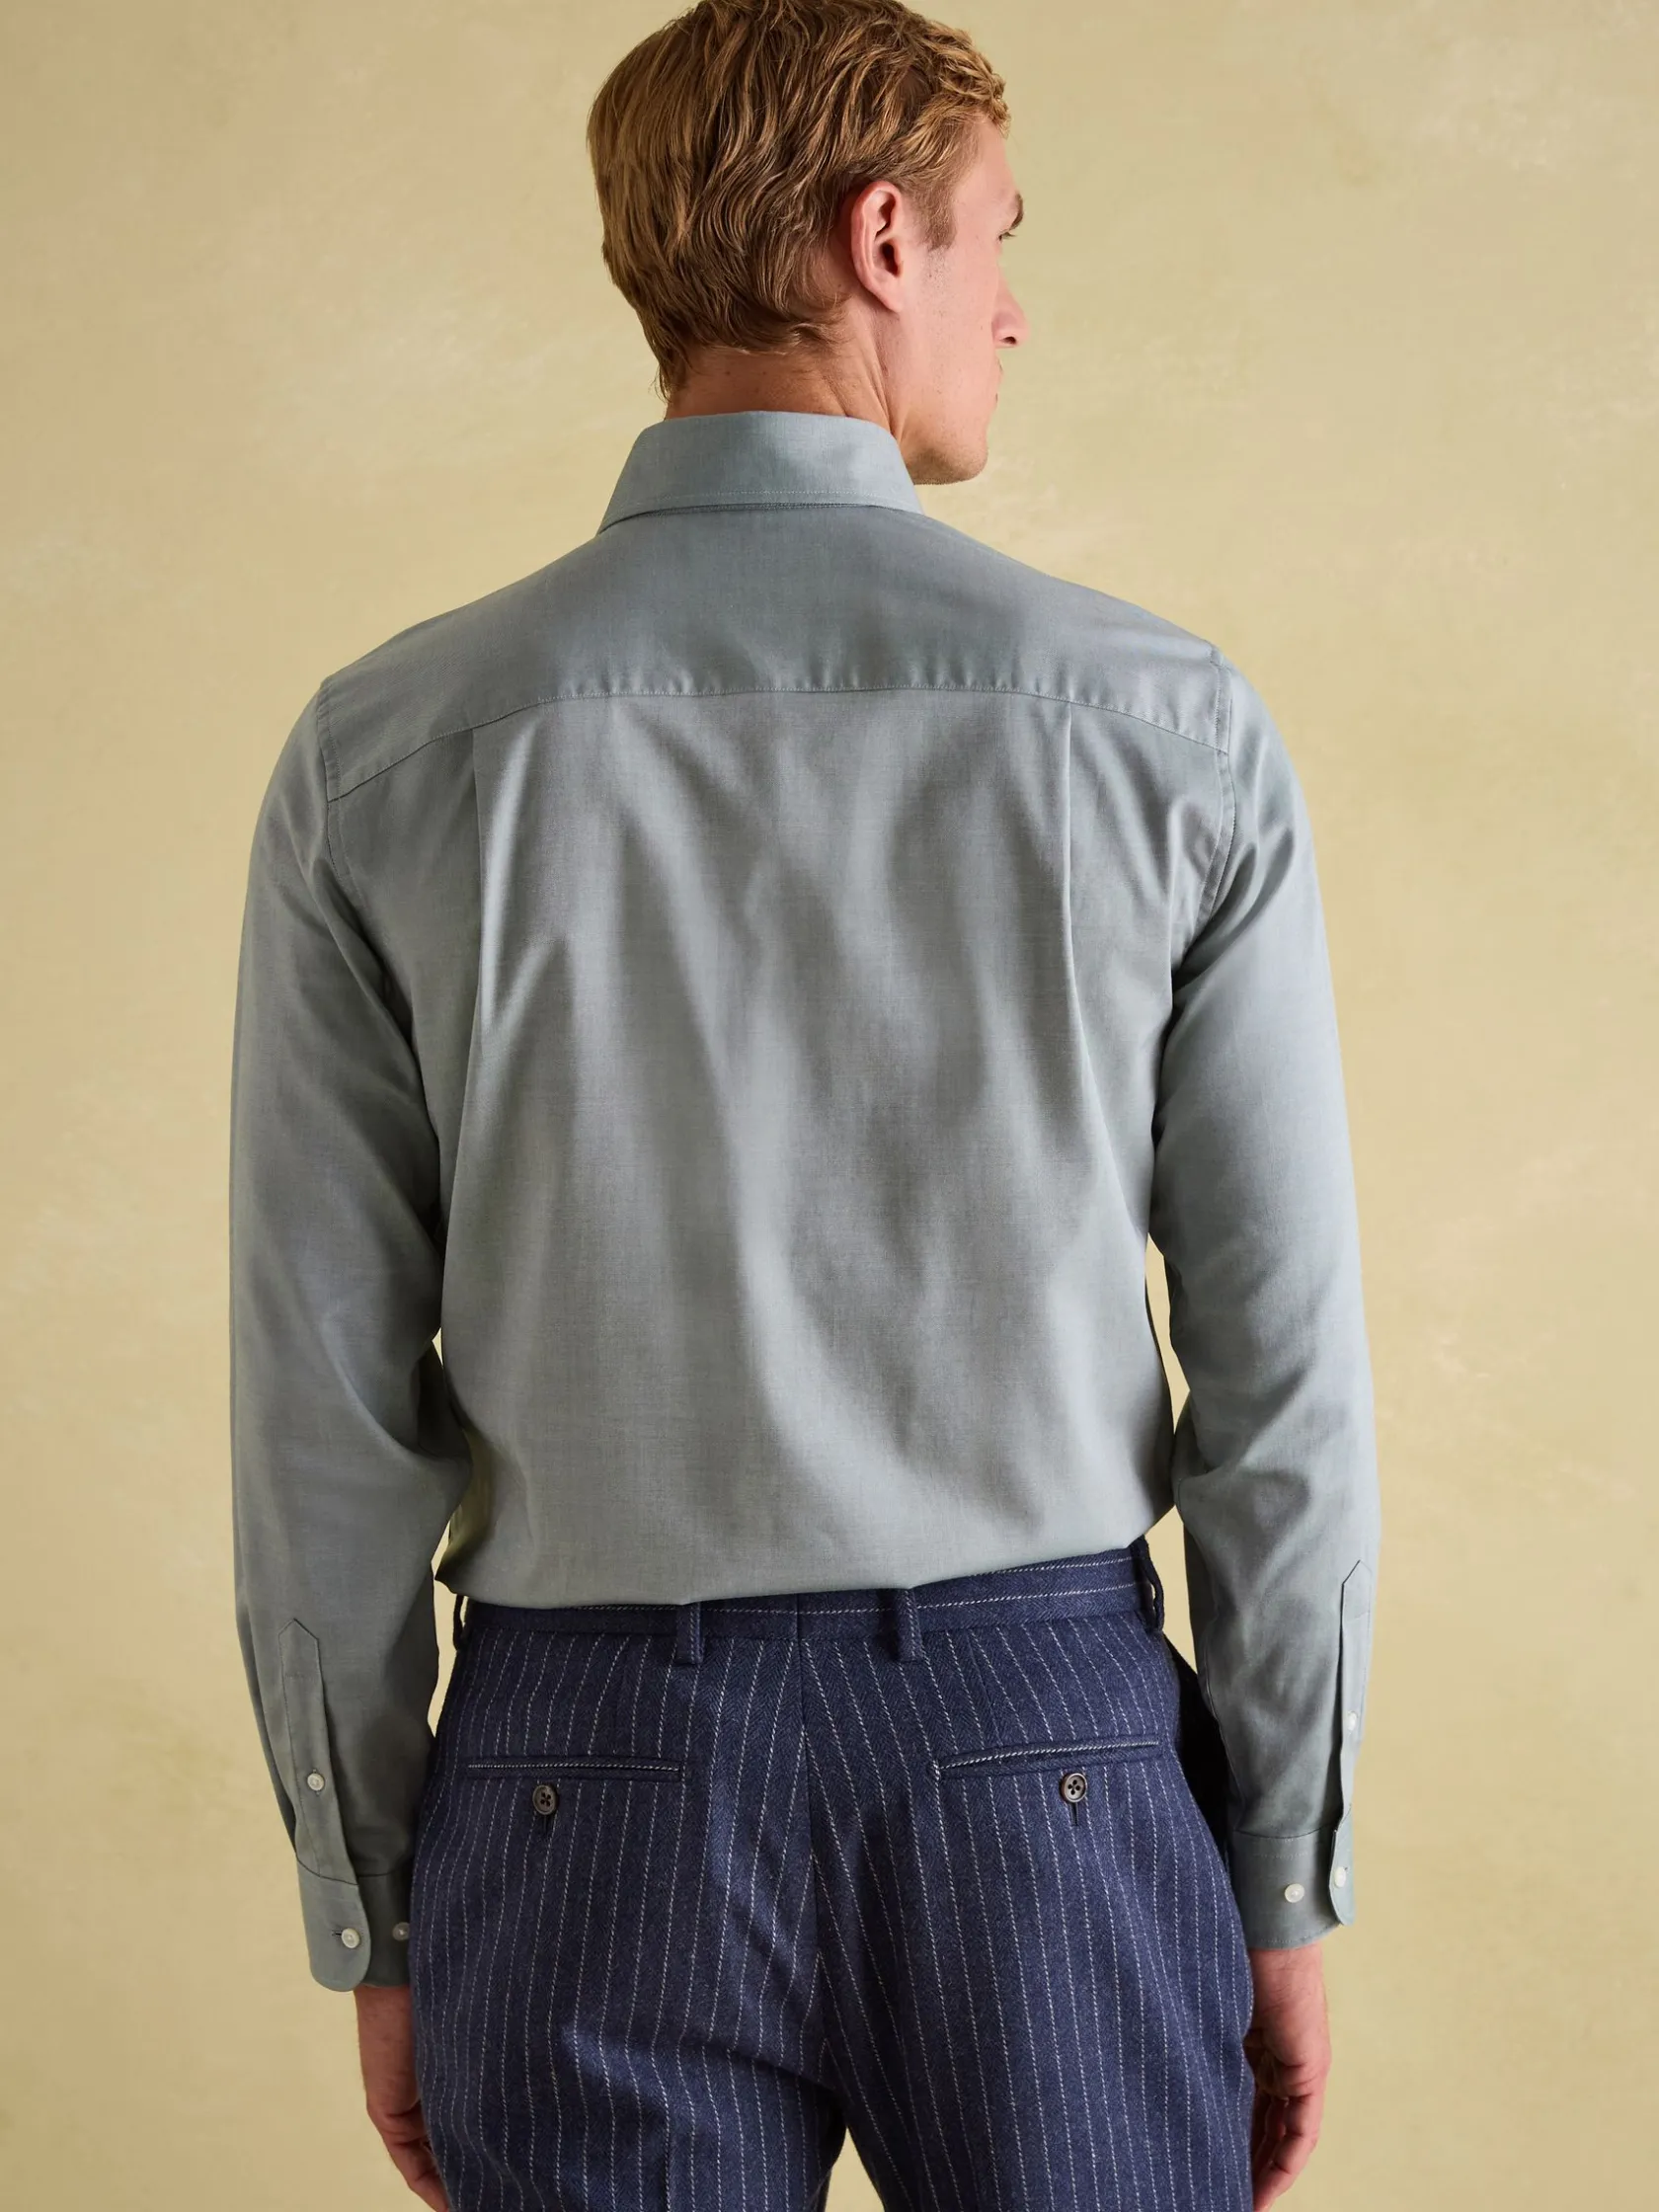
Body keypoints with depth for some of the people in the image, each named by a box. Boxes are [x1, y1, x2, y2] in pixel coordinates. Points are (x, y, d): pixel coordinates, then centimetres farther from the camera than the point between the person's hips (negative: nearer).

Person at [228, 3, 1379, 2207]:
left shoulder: (381, 755, -6)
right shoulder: (1170, 730, -8)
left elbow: (323, 1411, -4)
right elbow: (1282, 1369, -5)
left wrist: (377, 1931, 8)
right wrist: (1284, 1897, 7)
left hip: (588, 1786, 1)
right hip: (1056, 1778, 0)